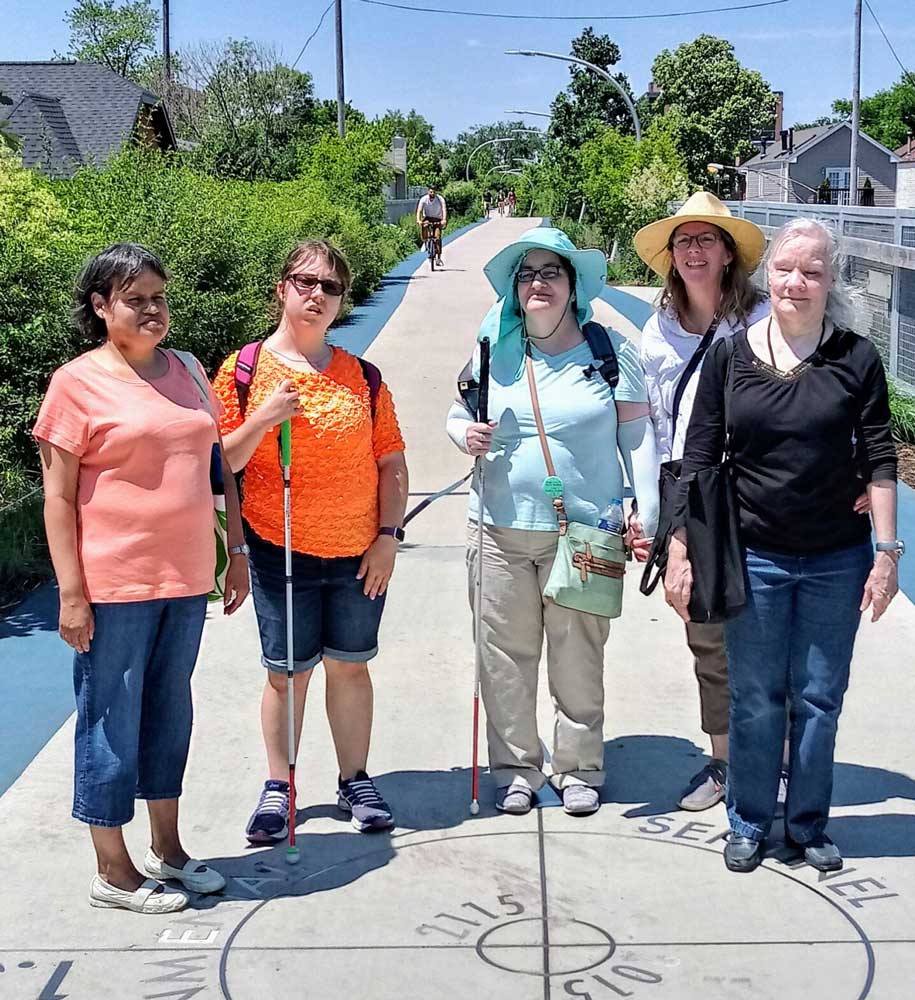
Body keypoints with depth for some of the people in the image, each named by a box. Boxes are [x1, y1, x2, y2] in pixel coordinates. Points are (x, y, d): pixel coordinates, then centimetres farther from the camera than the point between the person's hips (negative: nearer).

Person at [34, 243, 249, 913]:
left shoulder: (186, 372, 10)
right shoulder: (77, 383, -7)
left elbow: (216, 466, 16)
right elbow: (58, 497, -9)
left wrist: (237, 551, 14)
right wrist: (71, 593, -13)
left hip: (185, 579, 6)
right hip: (113, 583, -6)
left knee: (171, 710, 16)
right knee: (112, 720, 3)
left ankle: (167, 849, 31)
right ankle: (113, 872, 16)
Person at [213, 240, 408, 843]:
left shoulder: (361, 376, 4)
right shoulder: (244, 371, -2)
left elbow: (391, 462, 7)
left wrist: (388, 536, -1)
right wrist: (262, 419, -19)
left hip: (359, 554, 2)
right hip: (281, 550, -2)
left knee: (350, 666, 11)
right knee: (287, 673, 5)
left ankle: (356, 782, 24)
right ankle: (278, 788, 19)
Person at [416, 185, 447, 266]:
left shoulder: (440, 199, -16)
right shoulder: (423, 199, -15)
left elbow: (444, 210, -28)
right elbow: (419, 210, -23)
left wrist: (444, 220, -46)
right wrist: (418, 220, -41)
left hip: (437, 220, 0)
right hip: (427, 218, 0)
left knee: (438, 237, -16)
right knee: (424, 225, -36)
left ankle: (438, 257, -12)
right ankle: (425, 242, -18)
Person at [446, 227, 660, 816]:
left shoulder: (610, 350, 1)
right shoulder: (496, 349, 8)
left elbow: (638, 434, 1)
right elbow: (458, 414, 17)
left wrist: (645, 513, -5)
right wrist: (465, 435, -7)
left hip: (583, 532, -2)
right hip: (501, 531, 2)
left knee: (579, 658, 4)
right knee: (506, 656, 6)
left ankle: (579, 767, 20)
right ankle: (517, 767, 20)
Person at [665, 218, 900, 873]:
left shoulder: (857, 359, -3)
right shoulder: (729, 356, -2)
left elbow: (878, 462, -1)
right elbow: (698, 458, 1)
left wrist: (887, 552, -4)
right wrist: (680, 552, -2)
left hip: (836, 561, 0)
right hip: (754, 556, 0)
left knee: (820, 698, 11)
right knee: (755, 697, 10)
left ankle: (808, 824, 29)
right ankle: (750, 823, 28)